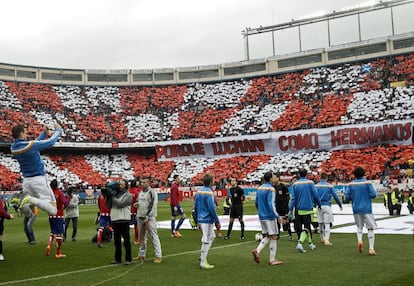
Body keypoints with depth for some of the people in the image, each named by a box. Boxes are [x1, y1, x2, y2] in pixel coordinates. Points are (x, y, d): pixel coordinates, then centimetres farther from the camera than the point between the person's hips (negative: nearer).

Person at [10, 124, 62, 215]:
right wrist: (58, 130, 8)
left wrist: (44, 134, 23)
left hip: (26, 180, 7)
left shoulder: (13, 148, 3)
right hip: (38, 179, -7)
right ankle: (30, 200, -27)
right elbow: (50, 142, -9)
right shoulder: (30, 145, -18)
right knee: (53, 210, -10)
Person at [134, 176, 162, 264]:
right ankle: (141, 255, 25)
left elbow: (153, 206, -16)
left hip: (149, 218, -8)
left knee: (154, 236, -8)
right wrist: (136, 204, 3)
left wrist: (147, 217, -17)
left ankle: (158, 256, -6)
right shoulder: (140, 192, 13)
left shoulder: (152, 192, -11)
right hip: (140, 217, 8)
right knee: (141, 236, 15)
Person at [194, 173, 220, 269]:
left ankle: (203, 256, 20)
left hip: (200, 219, 9)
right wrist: (217, 221, -11)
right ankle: (203, 262, 4)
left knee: (212, 236, 22)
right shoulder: (209, 193, -16)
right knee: (206, 241, -1)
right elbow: (211, 208, -19)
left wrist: (197, 218, 22)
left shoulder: (198, 191, 9)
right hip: (207, 220, -9)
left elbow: (195, 206, 14)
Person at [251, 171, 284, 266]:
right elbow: (271, 204, -22)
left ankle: (257, 251, -1)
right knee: (273, 237, 3)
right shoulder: (271, 189, -14)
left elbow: (256, 203, 16)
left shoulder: (260, 188, 9)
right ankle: (272, 260, 7)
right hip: (270, 217, -8)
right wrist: (277, 216, -24)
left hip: (262, 216, 8)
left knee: (267, 236, 18)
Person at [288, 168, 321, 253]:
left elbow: (293, 198, -3)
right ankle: (299, 243, -20)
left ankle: (310, 244, 24)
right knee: (306, 227, 0)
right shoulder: (310, 183, -6)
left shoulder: (295, 184, 0)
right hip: (308, 208, -3)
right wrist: (318, 204, 14)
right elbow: (315, 195, -3)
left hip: (298, 209, 3)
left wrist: (290, 210, -3)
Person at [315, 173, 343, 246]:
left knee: (320, 223, 15)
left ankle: (322, 238, 29)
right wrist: (340, 205, 14)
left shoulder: (316, 186, 2)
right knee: (327, 223, -2)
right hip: (327, 206, -2)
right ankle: (326, 240, -12)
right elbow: (335, 196, 2)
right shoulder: (329, 186, -2)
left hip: (319, 206, 3)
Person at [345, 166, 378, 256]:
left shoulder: (351, 184, 1)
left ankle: (359, 240, -5)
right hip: (366, 209, -3)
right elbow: (373, 194, -13)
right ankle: (371, 249, -2)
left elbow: (347, 197, -1)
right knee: (370, 228, 4)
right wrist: (367, 195, 8)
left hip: (356, 209, 3)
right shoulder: (367, 183, -6)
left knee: (359, 226, 22)